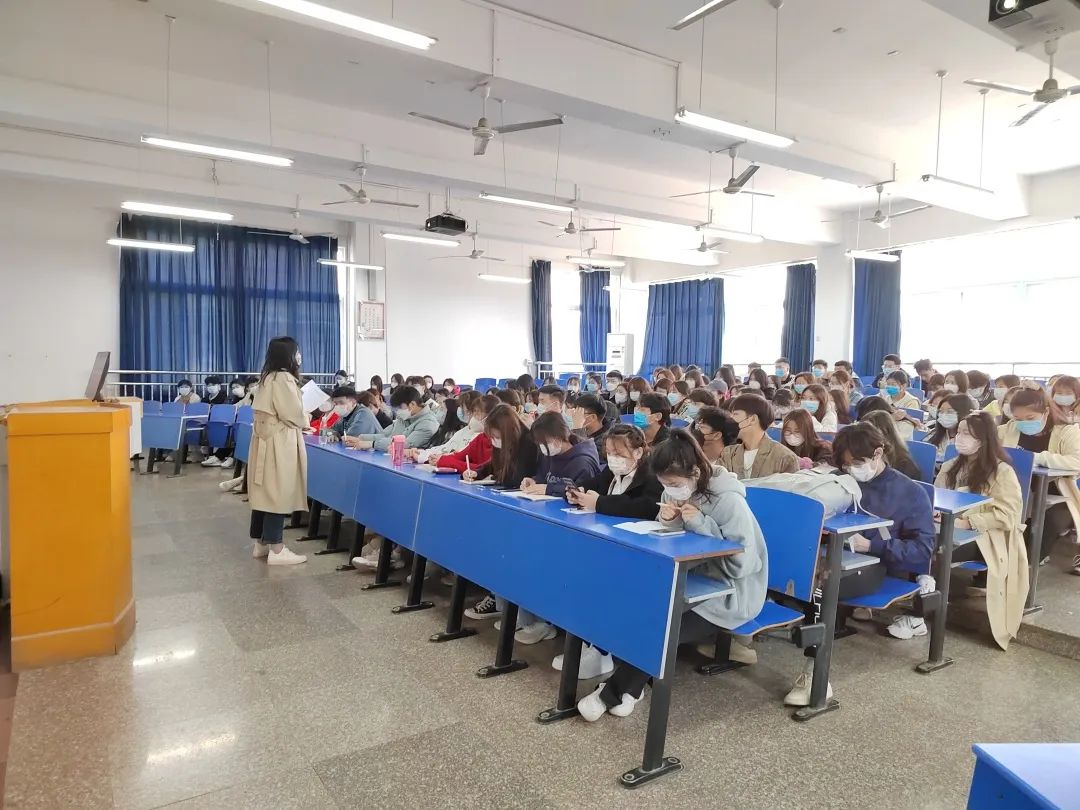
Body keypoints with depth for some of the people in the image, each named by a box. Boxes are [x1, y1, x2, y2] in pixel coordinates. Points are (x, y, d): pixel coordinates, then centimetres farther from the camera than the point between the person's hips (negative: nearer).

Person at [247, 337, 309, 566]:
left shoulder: (267, 377, 12)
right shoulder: (284, 378, -16)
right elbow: (294, 414, -16)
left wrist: (299, 421, 11)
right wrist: (305, 423, 4)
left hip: (266, 439, 9)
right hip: (280, 443, -9)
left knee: (265, 493, 13)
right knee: (278, 494, -4)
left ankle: (261, 543, 21)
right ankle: (276, 550, 1)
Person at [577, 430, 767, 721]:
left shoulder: (728, 501, -22)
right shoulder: (676, 493, -1)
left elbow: (742, 564, -24)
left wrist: (701, 525, -27)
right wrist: (668, 522, -16)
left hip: (729, 595, -7)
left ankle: (613, 693, -2)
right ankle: (629, 687, -2)